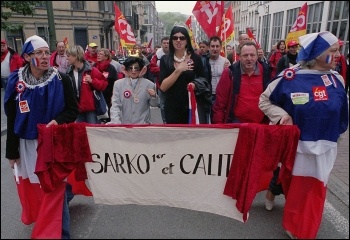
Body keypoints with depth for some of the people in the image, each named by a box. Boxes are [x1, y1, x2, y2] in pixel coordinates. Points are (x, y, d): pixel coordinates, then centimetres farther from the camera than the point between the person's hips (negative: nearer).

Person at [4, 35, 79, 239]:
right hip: (28, 144, 3)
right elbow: (11, 118, 2)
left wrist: (57, 121, -23)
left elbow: (73, 110, -2)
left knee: (55, 188, 2)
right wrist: (12, 151, 4)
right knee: (31, 187, 14)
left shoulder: (61, 79, -7)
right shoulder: (16, 81, -2)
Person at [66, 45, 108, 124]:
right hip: (76, 109, 5)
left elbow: (104, 83, -6)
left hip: (91, 108, -5)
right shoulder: (69, 72, 8)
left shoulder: (91, 70, -6)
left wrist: (92, 81, -18)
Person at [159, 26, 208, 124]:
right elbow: (163, 87, -10)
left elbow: (202, 81, 8)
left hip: (191, 106, 0)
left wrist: (195, 85, -14)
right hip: (172, 108, 0)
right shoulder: (165, 59, -1)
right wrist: (178, 71, -20)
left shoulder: (195, 58, -1)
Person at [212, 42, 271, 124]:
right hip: (236, 123, -3)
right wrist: (218, 125, -6)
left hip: (261, 124, 3)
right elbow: (220, 102, -5)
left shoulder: (265, 72, 0)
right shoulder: (230, 73, -6)